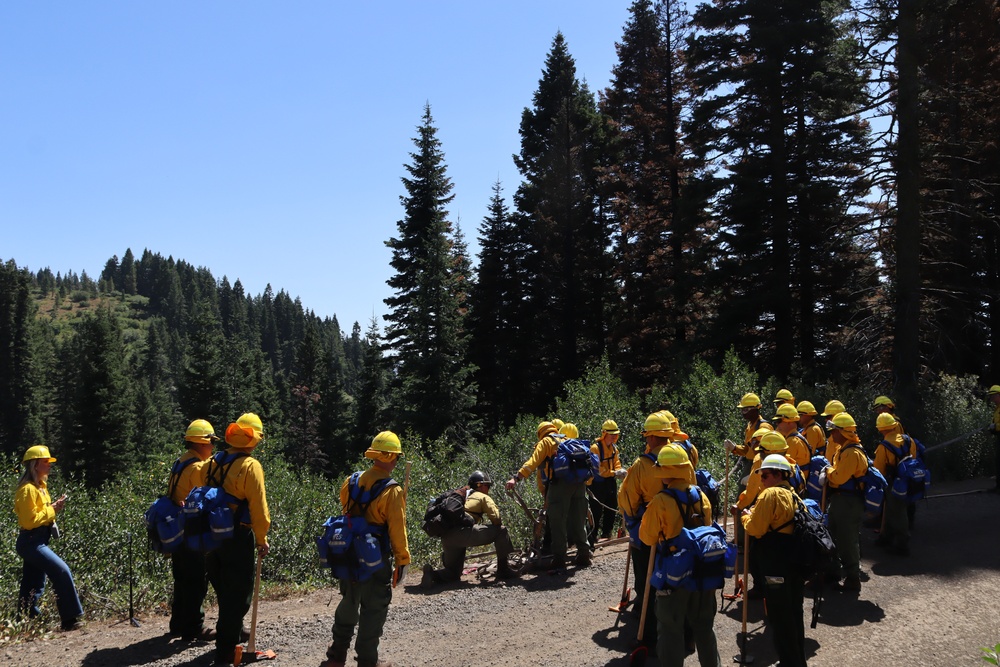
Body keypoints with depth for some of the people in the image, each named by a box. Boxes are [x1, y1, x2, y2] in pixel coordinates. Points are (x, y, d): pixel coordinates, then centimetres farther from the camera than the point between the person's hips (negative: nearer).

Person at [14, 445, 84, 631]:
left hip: (38, 542, 10)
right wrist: (52, 510, -16)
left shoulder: (40, 486, 14)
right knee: (62, 571, -17)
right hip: (31, 542, -10)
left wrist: (54, 508, 5)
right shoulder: (28, 489, -16)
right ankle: (70, 618, -14)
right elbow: (30, 520, -21)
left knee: (34, 586, 13)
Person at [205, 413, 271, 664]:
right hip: (237, 538, -7)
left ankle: (231, 631, 40)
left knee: (224, 590, 23)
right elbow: (259, 508, -18)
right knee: (237, 595, 4)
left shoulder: (213, 462, 5)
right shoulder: (250, 466, -15)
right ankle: (225, 652, 8)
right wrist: (262, 539, -6)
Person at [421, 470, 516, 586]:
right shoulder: (483, 497, 13)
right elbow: (496, 518, -1)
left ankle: (432, 573, -8)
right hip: (463, 532, -7)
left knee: (453, 575, 20)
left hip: (446, 538, 7)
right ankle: (504, 570, 4)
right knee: (502, 531, 4)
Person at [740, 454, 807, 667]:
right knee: (794, 615, 20)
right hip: (795, 563, 9)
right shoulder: (793, 495, 12)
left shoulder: (770, 494, -15)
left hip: (777, 568, -9)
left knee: (779, 619, 0)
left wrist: (746, 517, 3)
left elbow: (755, 529, -17)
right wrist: (754, 515, 13)